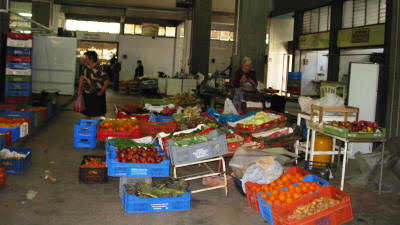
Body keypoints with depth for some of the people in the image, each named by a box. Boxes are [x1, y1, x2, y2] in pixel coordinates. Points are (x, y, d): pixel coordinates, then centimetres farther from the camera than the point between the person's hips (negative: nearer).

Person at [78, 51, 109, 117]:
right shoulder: (86, 67, 0)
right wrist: (79, 90, 9)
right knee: (88, 112, 16)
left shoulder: (98, 69, -21)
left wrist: (101, 92, -16)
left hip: (96, 95, -6)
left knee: (98, 114, 1)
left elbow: (106, 81, -21)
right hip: (86, 94, 6)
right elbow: (82, 77, 12)